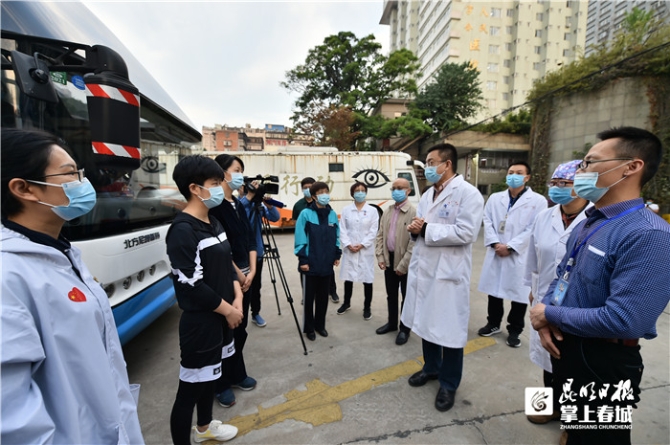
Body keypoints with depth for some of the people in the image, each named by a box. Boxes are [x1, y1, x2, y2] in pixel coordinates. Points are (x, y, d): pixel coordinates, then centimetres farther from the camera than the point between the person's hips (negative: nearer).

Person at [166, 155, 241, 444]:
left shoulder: (213, 222, 6)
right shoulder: (182, 230, -20)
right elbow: (192, 286, -23)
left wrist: (237, 298, 0)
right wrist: (228, 309, -13)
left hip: (220, 316, 9)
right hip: (200, 320, -9)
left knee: (210, 374, 25)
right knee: (191, 386, 6)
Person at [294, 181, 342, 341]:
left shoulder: (332, 214, 5)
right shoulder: (306, 214, -10)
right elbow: (300, 238, -10)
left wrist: (337, 255, 10)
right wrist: (302, 259, -11)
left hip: (327, 264, 4)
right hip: (311, 264, -4)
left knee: (323, 296, 15)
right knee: (310, 297, 9)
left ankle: (320, 325, 33)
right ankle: (309, 328, 26)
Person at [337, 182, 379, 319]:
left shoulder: (372, 210, 1)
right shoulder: (346, 210, 4)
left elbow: (373, 231, -4)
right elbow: (342, 230, 0)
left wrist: (361, 245, -12)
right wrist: (348, 245, -12)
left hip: (366, 250, -1)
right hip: (349, 250, 1)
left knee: (367, 279, 4)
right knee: (348, 277, 12)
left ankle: (367, 307, 20)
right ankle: (346, 303, 31)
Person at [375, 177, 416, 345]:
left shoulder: (414, 212, -15)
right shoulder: (387, 211, 7)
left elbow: (414, 242, -19)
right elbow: (380, 235, 9)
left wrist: (403, 265, -19)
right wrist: (380, 257, 0)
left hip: (405, 263, -6)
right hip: (389, 259, 6)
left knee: (406, 297, 11)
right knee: (391, 295, 19)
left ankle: (404, 329, 27)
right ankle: (392, 323, 38)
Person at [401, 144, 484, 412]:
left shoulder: (467, 193, -12)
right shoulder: (428, 194, 13)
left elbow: (465, 233, -23)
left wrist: (426, 229, -18)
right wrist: (415, 229, -6)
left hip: (449, 272, -7)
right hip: (423, 268, 8)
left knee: (449, 330, 6)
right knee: (426, 322, 19)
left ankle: (449, 384, 27)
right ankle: (431, 367, 42)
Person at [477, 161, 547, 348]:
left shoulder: (538, 201, -2)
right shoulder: (495, 198, 9)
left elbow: (533, 229, -10)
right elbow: (487, 222, 2)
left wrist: (510, 247, -16)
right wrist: (495, 243, -12)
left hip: (520, 255, -3)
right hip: (495, 253, 3)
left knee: (519, 295, 8)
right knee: (494, 291, 14)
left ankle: (514, 331, 27)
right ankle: (493, 324, 32)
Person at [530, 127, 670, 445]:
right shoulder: (587, 223, 3)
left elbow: (622, 320, -31)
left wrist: (550, 314, -18)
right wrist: (546, 321, -6)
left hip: (603, 362, -7)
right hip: (564, 346, 8)